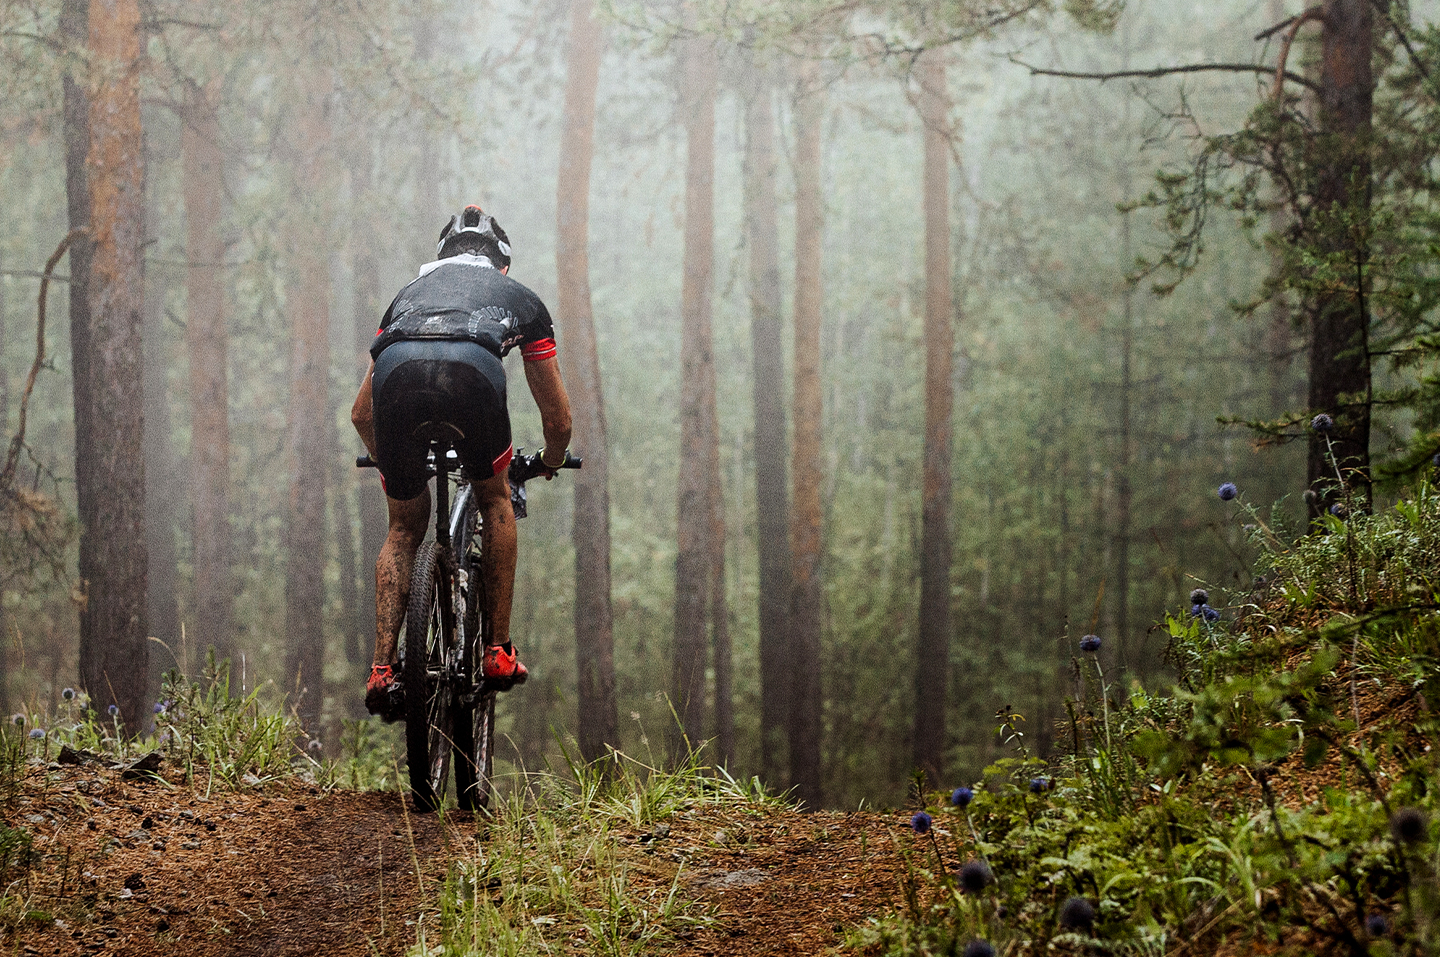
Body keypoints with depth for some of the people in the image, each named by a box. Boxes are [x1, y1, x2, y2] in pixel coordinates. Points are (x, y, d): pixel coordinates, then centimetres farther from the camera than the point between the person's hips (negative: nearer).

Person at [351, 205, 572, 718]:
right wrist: (549, 464, 64)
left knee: (404, 528, 20)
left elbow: (361, 414, 45)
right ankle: (498, 651, 21)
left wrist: (391, 463, 64)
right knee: (494, 500, 26)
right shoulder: (518, 296, 39)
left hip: (396, 373, 2)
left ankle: (383, 668, 7)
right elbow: (558, 419, 42)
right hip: (472, 369, -2)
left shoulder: (411, 290, 43)